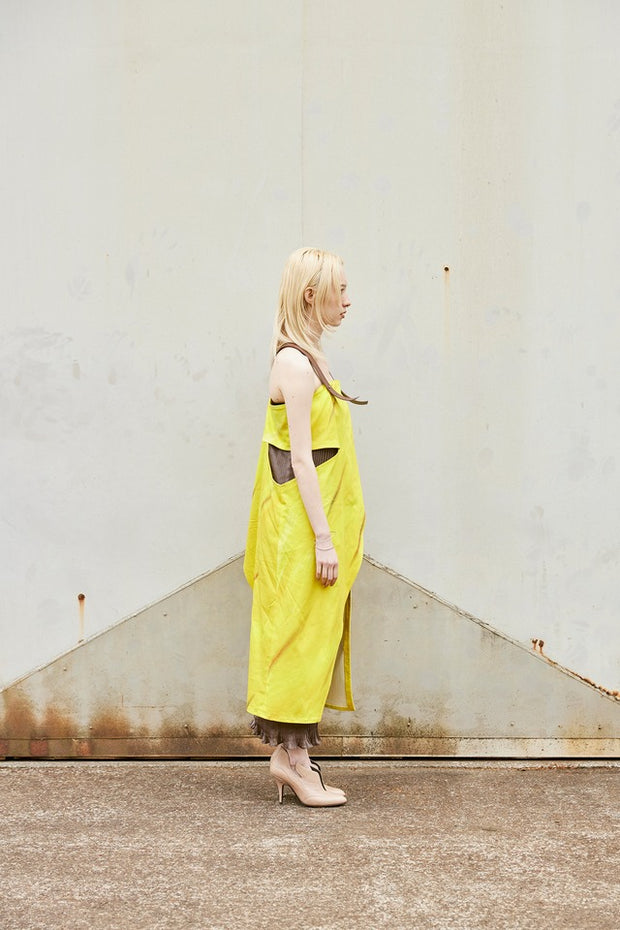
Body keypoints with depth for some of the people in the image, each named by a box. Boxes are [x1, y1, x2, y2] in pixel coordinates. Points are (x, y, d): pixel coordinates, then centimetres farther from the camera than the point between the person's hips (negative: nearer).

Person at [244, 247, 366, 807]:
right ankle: (291, 758, 4)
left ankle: (292, 756, 18)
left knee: (313, 635, 11)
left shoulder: (306, 360, 15)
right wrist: (324, 536, -20)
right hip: (303, 524, -10)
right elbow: (301, 456, -19)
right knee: (302, 634, -4)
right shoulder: (297, 363, -15)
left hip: (315, 520, 10)